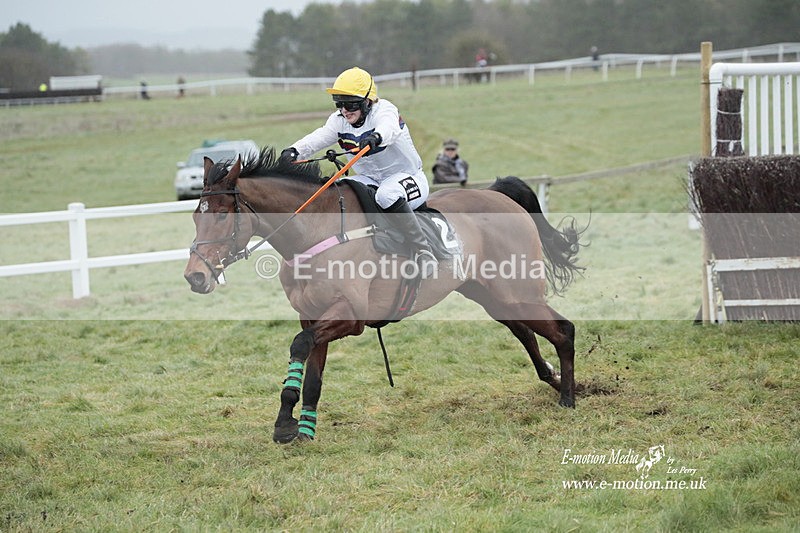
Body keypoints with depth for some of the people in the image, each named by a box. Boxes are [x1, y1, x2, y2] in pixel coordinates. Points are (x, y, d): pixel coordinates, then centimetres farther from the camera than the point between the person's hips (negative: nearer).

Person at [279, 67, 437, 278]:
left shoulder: (384, 110, -18)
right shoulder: (339, 120, 1)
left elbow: (389, 127, -43)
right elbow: (318, 138, -17)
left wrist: (376, 137, -68)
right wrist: (293, 151, -38)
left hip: (408, 177, -7)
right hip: (370, 179, 7)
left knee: (387, 195, -39)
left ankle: (423, 251, -35)